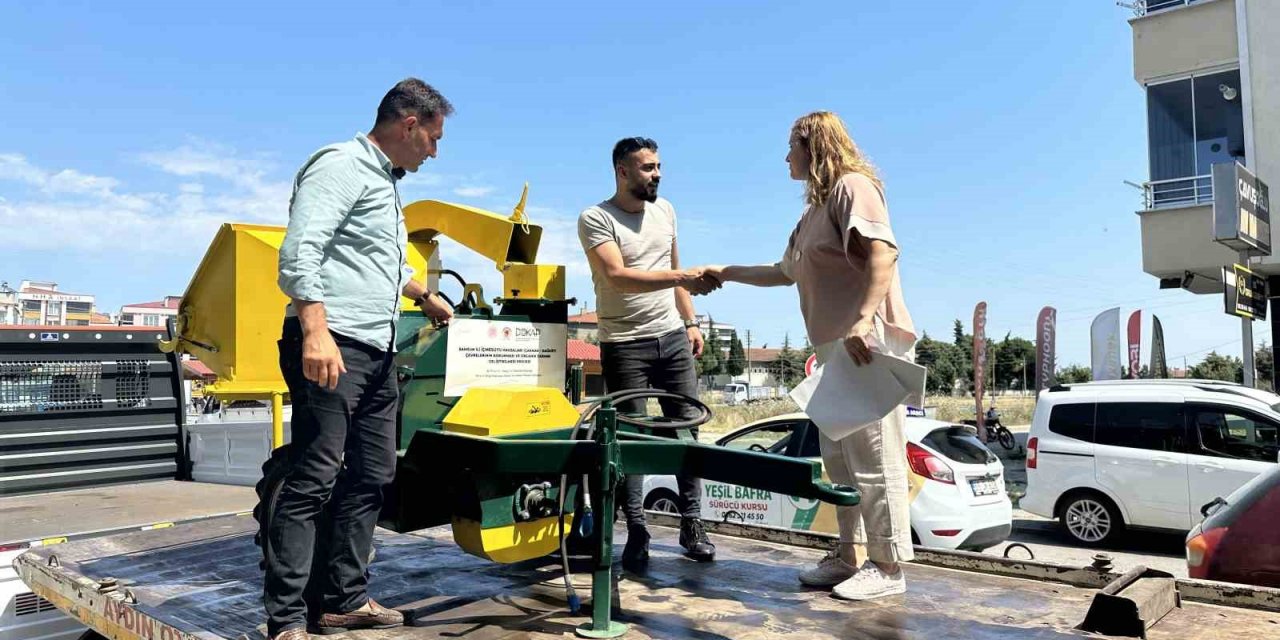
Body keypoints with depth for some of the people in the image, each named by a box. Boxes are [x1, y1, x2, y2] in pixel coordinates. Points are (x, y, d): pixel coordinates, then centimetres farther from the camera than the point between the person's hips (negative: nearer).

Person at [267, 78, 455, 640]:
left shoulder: (385, 182, 24)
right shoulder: (341, 165, -7)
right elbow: (298, 253, -19)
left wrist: (426, 297, 49)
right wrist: (316, 332, -29)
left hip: (377, 353, 10)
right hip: (330, 348, -10)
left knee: (369, 479, 10)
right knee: (314, 481, -9)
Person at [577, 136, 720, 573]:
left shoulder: (664, 211, 11)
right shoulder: (596, 219, -9)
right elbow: (617, 276, -22)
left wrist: (690, 322, 14)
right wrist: (683, 277, -29)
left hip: (672, 337, 5)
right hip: (624, 344, -5)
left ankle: (691, 525, 15)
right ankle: (637, 533, 11)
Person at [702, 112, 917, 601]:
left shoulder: (853, 186, -6)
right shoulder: (815, 209, 23)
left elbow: (883, 251, -21)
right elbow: (786, 273, 33)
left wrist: (863, 319, -32)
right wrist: (728, 273, 32)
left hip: (869, 342, -10)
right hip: (836, 349, 10)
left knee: (873, 459, -6)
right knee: (840, 460, 13)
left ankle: (888, 568, 3)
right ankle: (847, 556, 22)